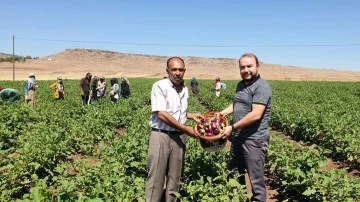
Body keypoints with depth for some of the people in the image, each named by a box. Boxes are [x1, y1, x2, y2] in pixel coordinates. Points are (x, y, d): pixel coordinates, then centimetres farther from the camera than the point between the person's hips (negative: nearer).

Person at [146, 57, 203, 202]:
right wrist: (186, 129, -15)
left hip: (179, 137, 6)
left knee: (175, 177, 13)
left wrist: (191, 115, 6)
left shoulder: (185, 89, 10)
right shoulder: (160, 86, -10)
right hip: (161, 135, -6)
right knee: (156, 177, 0)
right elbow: (161, 114, -17)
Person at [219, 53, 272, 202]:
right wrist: (222, 113, 9)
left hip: (254, 140, -9)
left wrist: (232, 127, -21)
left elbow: (255, 115, -25)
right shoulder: (240, 85, 11)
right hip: (238, 138, 9)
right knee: (235, 175, 21)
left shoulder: (261, 87, -17)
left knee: (256, 180, 5)